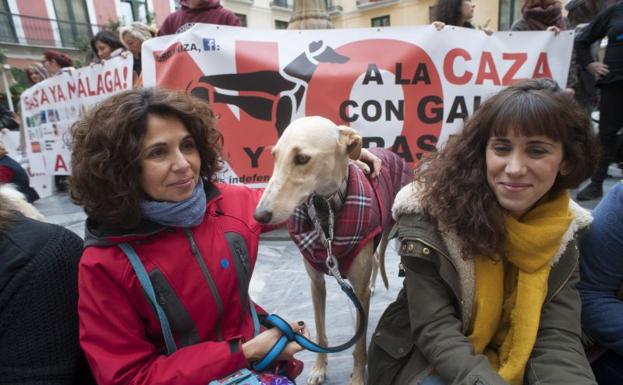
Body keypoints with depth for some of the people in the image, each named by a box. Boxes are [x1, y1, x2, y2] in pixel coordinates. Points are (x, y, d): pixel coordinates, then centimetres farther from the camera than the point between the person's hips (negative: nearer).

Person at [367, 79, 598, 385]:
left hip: (511, 360, 4)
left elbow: (557, 335, -14)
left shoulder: (562, 230, -8)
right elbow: (435, 330, -23)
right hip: (425, 357, -3)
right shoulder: (430, 212, -24)